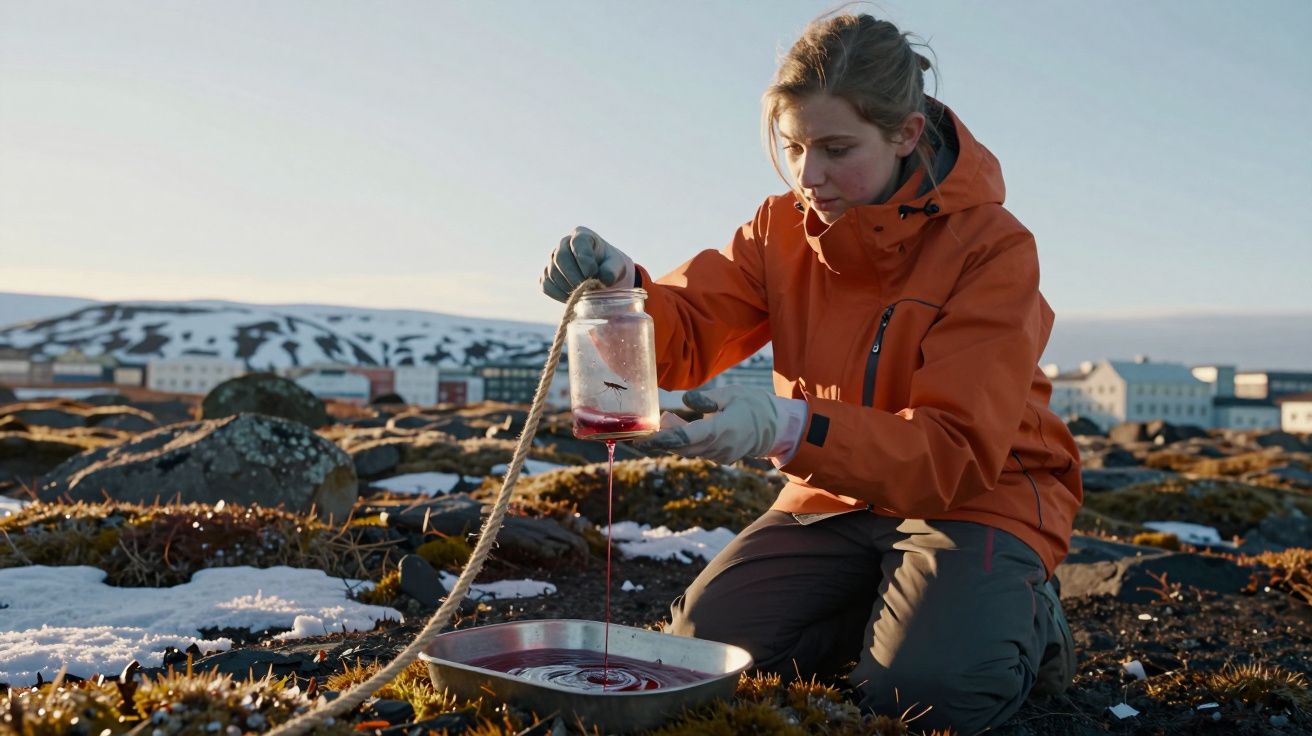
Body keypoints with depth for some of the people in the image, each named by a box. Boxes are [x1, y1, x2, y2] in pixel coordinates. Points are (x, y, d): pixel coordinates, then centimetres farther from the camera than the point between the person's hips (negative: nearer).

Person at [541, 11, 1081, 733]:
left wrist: (788, 428, -43)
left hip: (976, 493, -5)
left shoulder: (994, 247, -20)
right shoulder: (784, 227, -2)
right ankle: (892, 603, 13)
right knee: (703, 636, -9)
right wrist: (623, 291, -35)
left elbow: (954, 451, -27)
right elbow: (685, 335, -10)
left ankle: (1022, 618, 7)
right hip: (838, 492, 5)